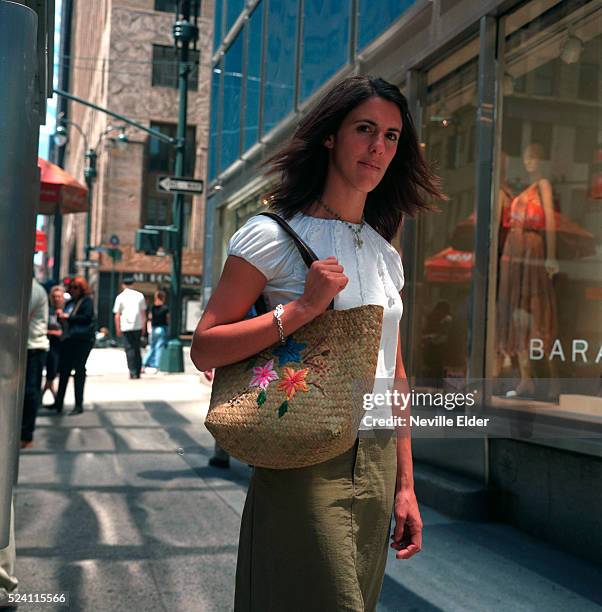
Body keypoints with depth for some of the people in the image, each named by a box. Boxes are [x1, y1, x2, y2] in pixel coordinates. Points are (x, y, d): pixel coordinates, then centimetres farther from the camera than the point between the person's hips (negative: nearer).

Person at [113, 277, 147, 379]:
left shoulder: (120, 297, -1)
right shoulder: (140, 295, 6)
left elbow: (117, 315, -3)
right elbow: (143, 312, 8)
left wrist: (118, 329, 3)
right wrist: (144, 326, 14)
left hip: (126, 327, -3)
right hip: (138, 326, 3)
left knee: (129, 349, 1)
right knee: (137, 349, 12)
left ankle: (133, 372, -5)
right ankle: (138, 372, 14)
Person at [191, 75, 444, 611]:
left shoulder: (386, 255, 12)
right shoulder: (274, 235, -7)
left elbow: (394, 375, 13)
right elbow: (204, 349, -11)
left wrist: (405, 485, 11)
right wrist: (303, 307, -21)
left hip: (377, 469, 6)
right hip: (308, 467, -6)